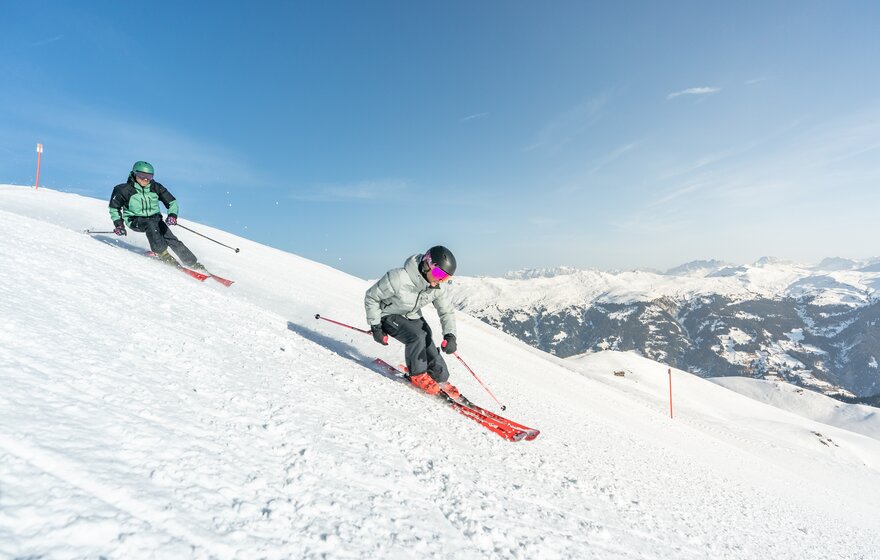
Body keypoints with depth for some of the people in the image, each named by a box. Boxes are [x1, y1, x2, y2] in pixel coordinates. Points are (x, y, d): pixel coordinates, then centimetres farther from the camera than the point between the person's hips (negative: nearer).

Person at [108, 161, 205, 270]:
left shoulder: (156, 187, -4)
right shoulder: (126, 190, -8)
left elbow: (172, 202, 0)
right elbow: (114, 208, 5)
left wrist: (172, 215, -20)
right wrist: (118, 224, -5)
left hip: (155, 218, 2)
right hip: (135, 220, -2)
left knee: (170, 238, -21)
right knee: (151, 225, -37)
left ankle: (193, 263, -26)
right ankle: (162, 254, -29)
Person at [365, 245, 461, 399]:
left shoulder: (439, 287, -19)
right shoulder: (398, 278, -36)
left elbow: (447, 311, -6)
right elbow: (371, 297, -22)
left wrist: (450, 335, -23)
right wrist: (375, 326, -19)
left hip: (413, 316, 5)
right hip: (389, 316, -5)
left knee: (429, 348, -7)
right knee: (417, 336, -27)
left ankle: (441, 381, 14)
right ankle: (418, 375, -6)